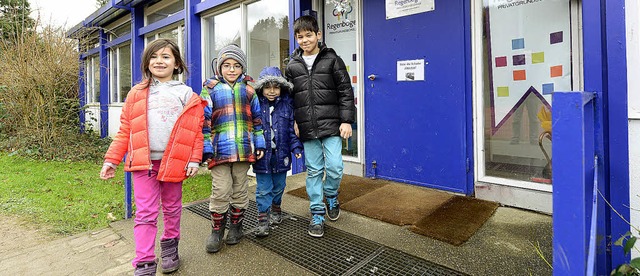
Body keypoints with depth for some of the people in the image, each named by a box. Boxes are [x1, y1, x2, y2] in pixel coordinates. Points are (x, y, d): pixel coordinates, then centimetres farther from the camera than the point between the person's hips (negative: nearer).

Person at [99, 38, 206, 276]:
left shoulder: (188, 95, 2)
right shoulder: (137, 94, 6)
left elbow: (196, 131, -1)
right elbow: (125, 131, 7)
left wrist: (194, 159, -9)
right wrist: (111, 159, 3)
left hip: (174, 162, 0)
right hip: (144, 162, 0)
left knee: (172, 208, 16)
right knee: (145, 214, 2)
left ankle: (170, 246, 37)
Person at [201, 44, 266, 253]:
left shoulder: (248, 89, 10)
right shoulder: (210, 89, 3)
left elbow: (256, 118, 12)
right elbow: (204, 120, 0)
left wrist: (259, 144, 8)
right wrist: (206, 148, -5)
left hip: (243, 148, 2)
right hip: (220, 149, -2)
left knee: (240, 190, 12)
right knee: (220, 192, -1)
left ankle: (236, 226, 30)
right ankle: (217, 230, 20)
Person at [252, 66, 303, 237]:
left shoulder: (287, 105, 0)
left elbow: (292, 130, 3)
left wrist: (296, 147, -3)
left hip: (281, 154, 2)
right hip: (262, 155, -2)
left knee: (279, 186, 18)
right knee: (263, 189, 4)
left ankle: (276, 210, 40)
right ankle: (263, 219, 15)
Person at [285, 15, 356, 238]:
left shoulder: (332, 60, 3)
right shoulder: (292, 66, 11)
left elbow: (346, 92, 1)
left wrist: (346, 121, -7)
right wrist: (292, 122, 8)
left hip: (331, 126, -2)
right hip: (307, 129, 2)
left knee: (335, 167, -7)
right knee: (314, 170, 7)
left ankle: (331, 196, 27)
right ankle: (317, 214, 21)